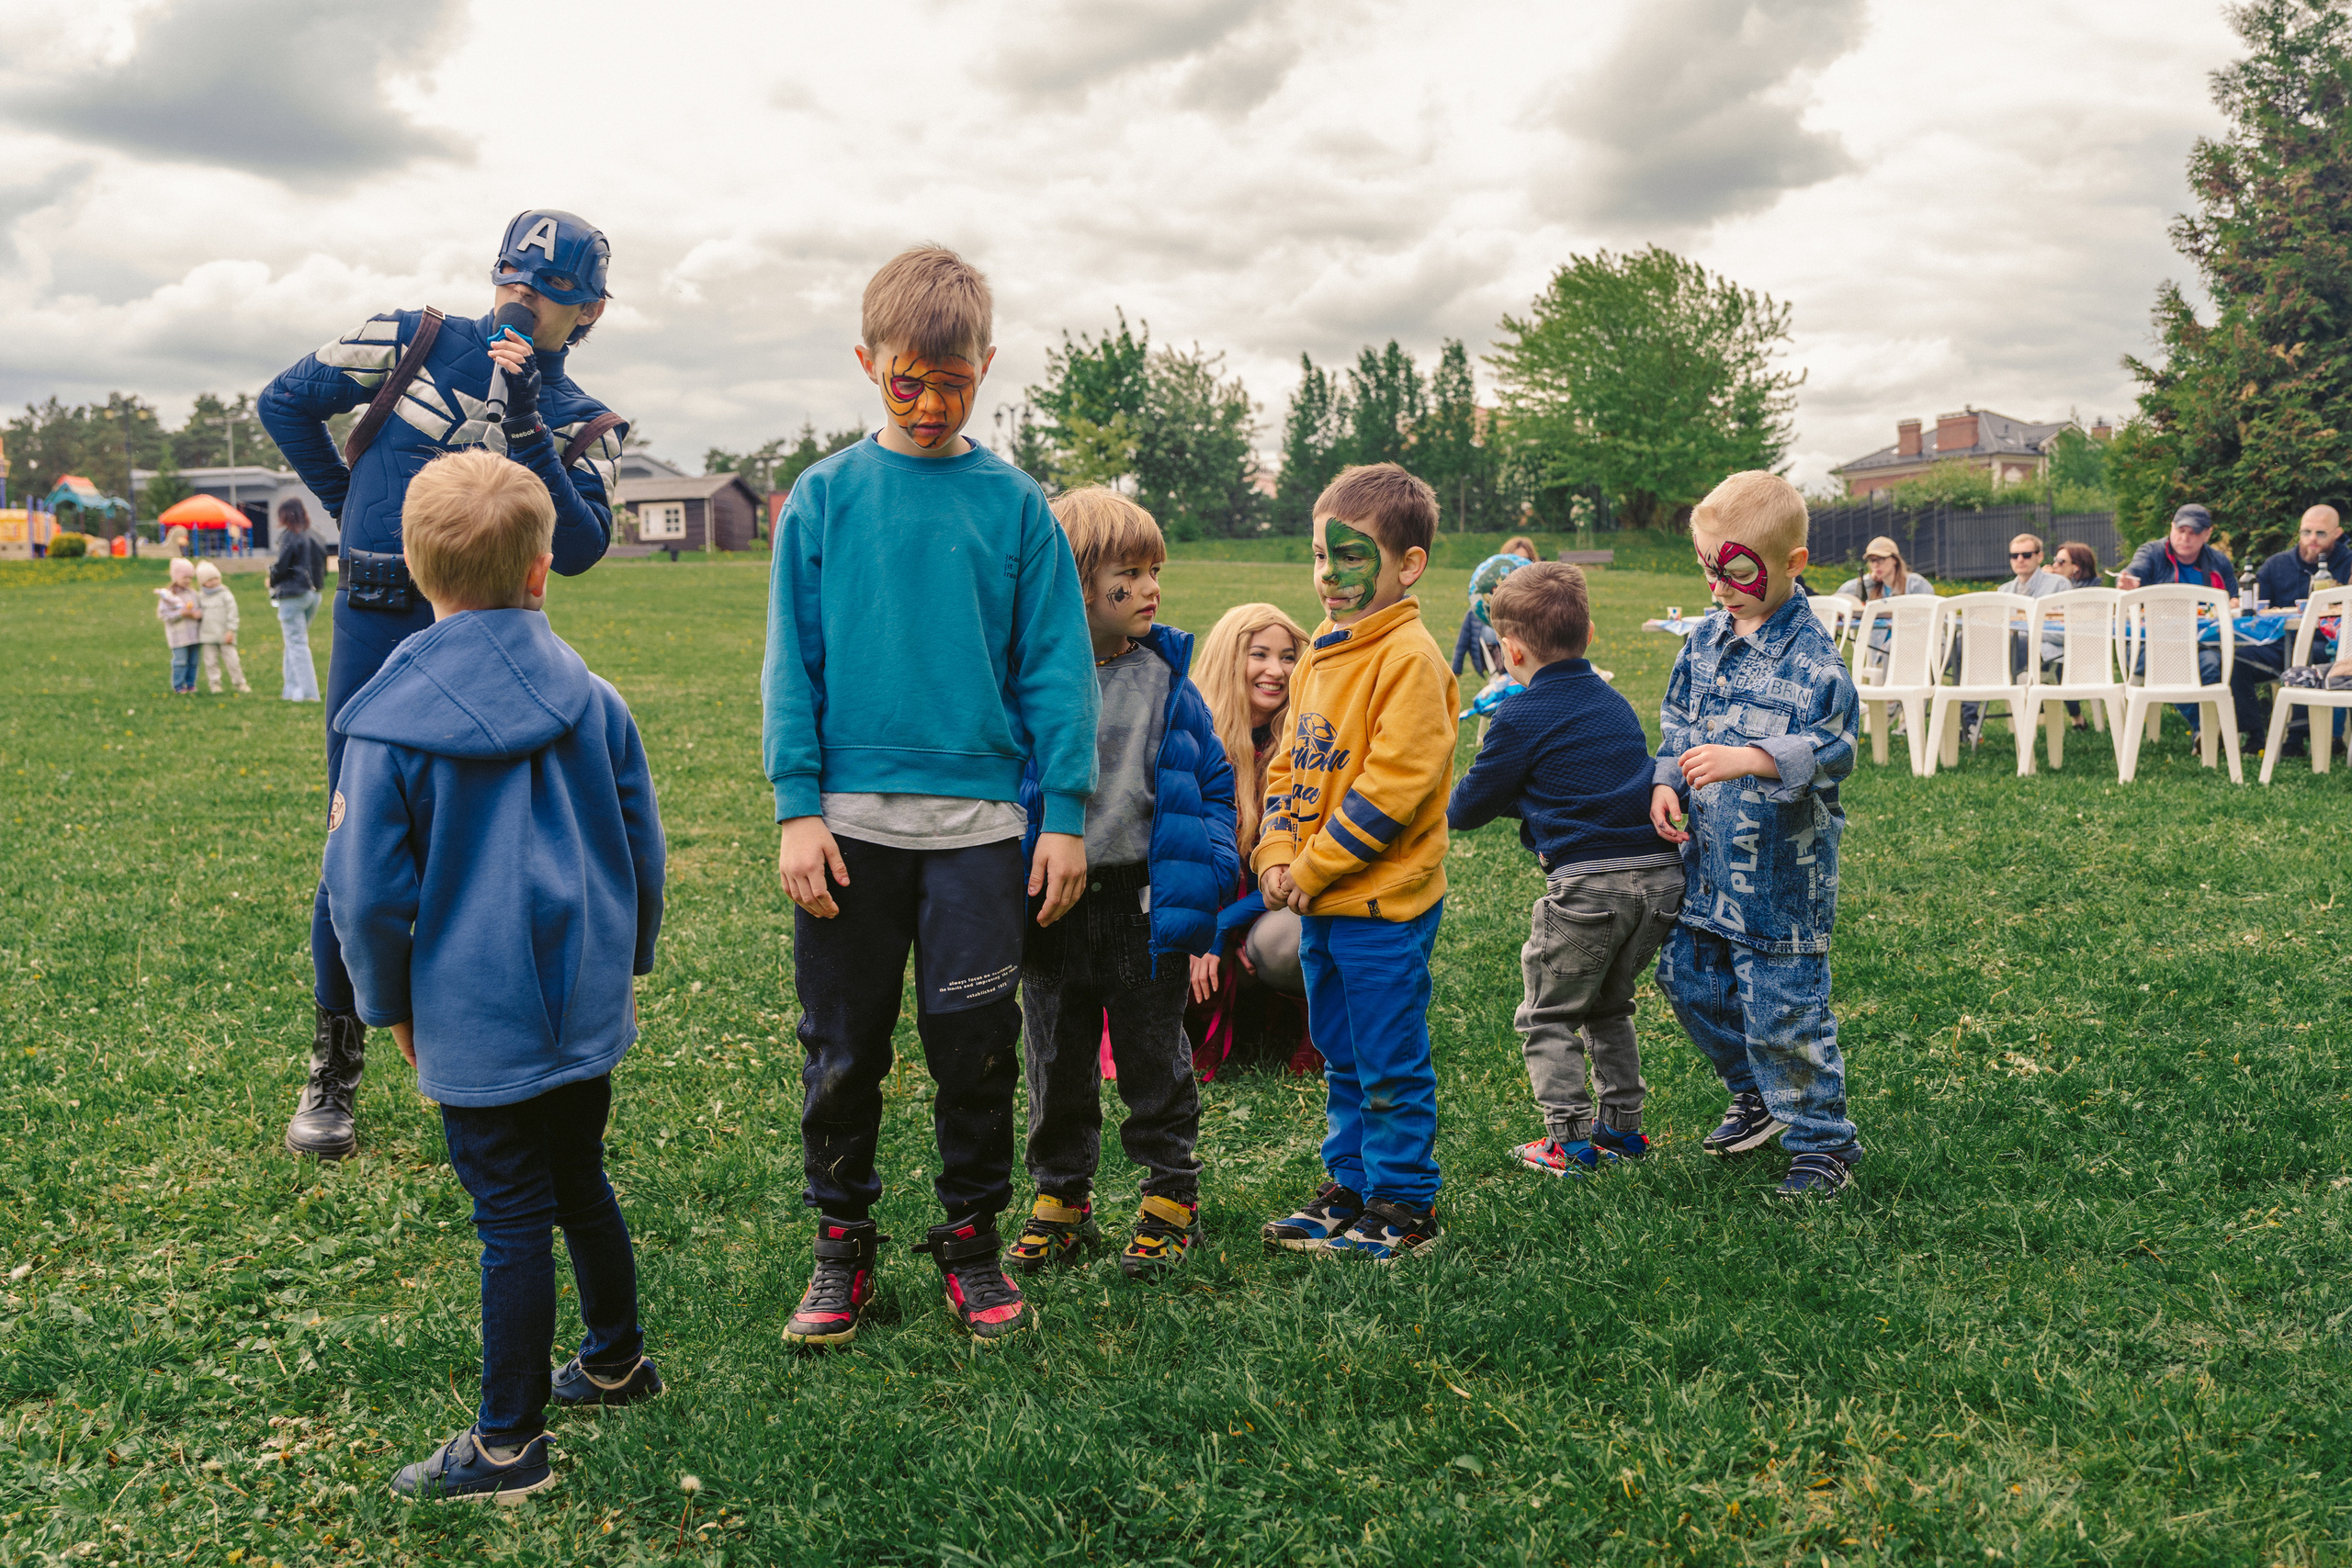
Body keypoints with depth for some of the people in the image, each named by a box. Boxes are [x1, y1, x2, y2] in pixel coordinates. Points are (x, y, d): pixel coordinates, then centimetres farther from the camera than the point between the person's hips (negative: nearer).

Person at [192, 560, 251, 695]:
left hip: (224, 635, -3)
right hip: (207, 636, 3)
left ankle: (238, 683, 10)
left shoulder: (225, 595, -3)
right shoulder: (200, 597, 8)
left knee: (232, 659, -2)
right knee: (211, 661, 4)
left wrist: (230, 631, -12)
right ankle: (214, 684, 12)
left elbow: (232, 614, -6)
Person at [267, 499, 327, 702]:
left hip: (293, 594, -7)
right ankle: (291, 689, 18)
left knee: (296, 643, -2)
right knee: (294, 641, 16)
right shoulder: (315, 536, 7)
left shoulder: (289, 535, -12)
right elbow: (323, 568, 10)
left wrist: (272, 580, 4)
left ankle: (308, 691, -5)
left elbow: (281, 566, -14)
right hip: (314, 593, 7)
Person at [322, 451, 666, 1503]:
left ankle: (510, 1444, 16)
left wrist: (390, 1005, 6)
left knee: (512, 1220, 3)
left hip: (477, 1022, -4)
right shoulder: (591, 697, -1)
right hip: (588, 1006, 5)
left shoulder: (390, 722, -12)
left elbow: (367, 894, -10)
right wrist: (627, 960, 21)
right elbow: (642, 850, 7)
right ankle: (617, 1359, 40)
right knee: (580, 1182, 22)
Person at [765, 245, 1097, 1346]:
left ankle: (971, 1242, 23)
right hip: (851, 820, 0)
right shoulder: (825, 498, 3)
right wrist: (796, 807, -5)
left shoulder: (1015, 504, 3)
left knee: (977, 1048, 6)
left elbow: (1057, 667, 3)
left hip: (979, 822, 0)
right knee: (842, 1049, 8)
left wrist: (1065, 813, -2)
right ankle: (841, 1246, 24)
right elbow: (792, 663, 2)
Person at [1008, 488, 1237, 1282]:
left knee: (1154, 1061, 10)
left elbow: (1211, 784, 1)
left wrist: (1201, 891, -6)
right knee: (1057, 1066, 13)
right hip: (1051, 909, 0)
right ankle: (1060, 1199, 29)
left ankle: (1171, 1199, 24)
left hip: (1144, 905, 0)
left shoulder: (1166, 681, -3)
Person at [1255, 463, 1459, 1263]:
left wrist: (1315, 867, -17)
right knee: (1342, 1060, 18)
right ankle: (1350, 1189, 31)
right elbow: (1292, 761, 15)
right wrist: (1277, 854, 0)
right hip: (1320, 903, 9)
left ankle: (1405, 1208, 15)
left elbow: (1394, 784, -22)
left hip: (1385, 905, -8)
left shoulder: (1410, 659, -16)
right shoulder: (1321, 655, 11)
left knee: (1391, 1066, 2)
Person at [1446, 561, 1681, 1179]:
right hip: (1662, 874, 7)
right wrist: (1520, 793, 27)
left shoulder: (1520, 718, -6)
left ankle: (1570, 1141, 6)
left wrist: (1447, 806, 25)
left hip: (1587, 883, -7)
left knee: (1547, 1017, 9)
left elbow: (1467, 809, 3)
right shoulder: (1614, 702, 16)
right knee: (1608, 1007, 25)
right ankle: (1624, 1125, 28)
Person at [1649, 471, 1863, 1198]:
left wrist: (1746, 759, -38)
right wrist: (1666, 783, 1)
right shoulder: (1706, 638, 7)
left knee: (1783, 1007, -3)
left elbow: (1829, 749, -25)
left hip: (1781, 869, -8)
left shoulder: (1809, 654, -16)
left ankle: (1824, 1144, 16)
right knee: (1688, 977, 17)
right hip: (1710, 857, 8)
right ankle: (1759, 1098, 39)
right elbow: (1678, 720, 17)